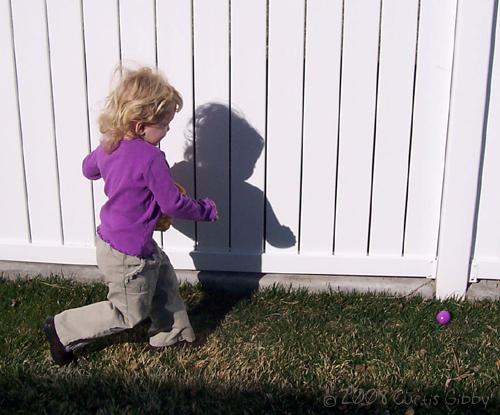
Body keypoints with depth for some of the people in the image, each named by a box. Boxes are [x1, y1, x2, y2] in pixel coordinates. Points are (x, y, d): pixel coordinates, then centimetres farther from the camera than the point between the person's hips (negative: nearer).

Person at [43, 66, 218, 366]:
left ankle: (171, 333, 37)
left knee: (164, 280, 22)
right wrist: (207, 209, -6)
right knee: (129, 313, 11)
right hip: (128, 254, -9)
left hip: (110, 238, 9)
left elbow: (89, 169, 16)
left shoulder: (108, 144, -4)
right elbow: (173, 204, -23)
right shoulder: (151, 158, -29)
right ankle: (62, 330, 20)